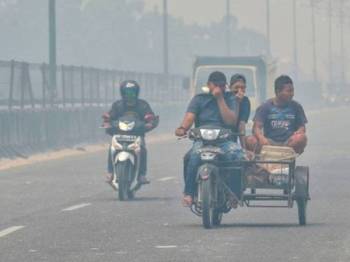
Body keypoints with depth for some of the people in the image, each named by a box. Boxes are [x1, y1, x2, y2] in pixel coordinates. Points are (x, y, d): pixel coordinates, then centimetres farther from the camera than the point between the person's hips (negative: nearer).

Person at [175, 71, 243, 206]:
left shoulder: (229, 99, 13)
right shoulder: (199, 99, 13)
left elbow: (231, 121, -3)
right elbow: (190, 116, -4)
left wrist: (220, 99, -6)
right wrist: (183, 128, -26)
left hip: (225, 140, 0)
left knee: (235, 152, -34)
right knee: (195, 154, -35)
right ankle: (188, 193, -29)